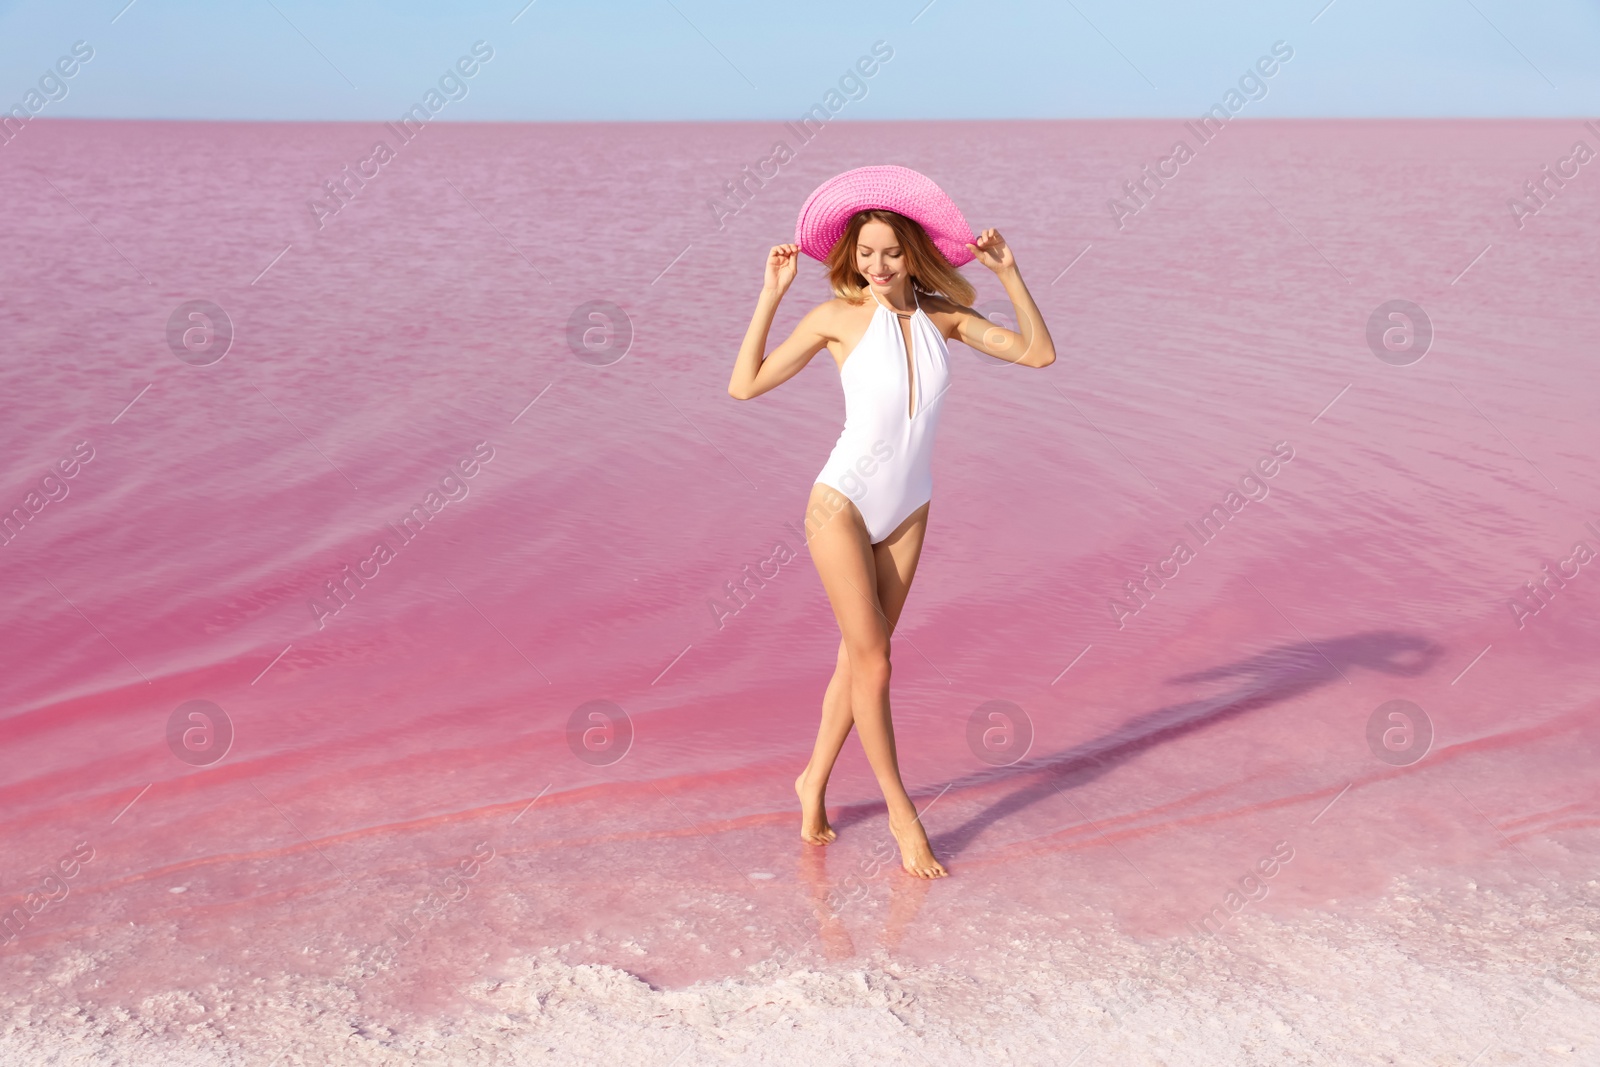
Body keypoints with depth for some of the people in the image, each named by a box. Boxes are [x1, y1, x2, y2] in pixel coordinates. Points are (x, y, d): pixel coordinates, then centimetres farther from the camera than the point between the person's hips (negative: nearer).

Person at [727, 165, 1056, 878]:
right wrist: (771, 292, -12)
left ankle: (814, 781, 31)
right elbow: (744, 385, -9)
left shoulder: (943, 316, 2)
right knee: (873, 662, -5)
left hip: (907, 512, 4)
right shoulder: (837, 317, -8)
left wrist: (1009, 273, -6)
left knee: (859, 659, 12)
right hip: (842, 504, -4)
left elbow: (1038, 353, 1)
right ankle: (901, 812, 10)